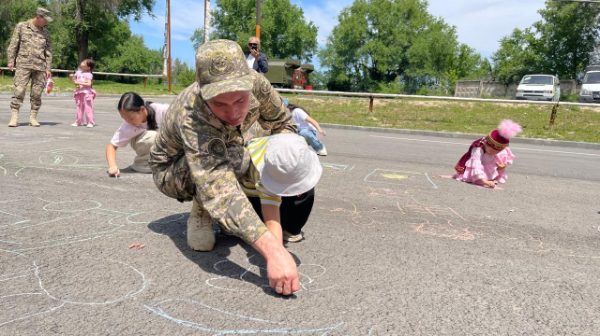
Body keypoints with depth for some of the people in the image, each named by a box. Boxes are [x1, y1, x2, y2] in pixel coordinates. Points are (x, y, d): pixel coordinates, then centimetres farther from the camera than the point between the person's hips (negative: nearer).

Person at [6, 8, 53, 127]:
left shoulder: (46, 32, 13)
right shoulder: (21, 26, 7)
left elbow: (48, 51, 13)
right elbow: (13, 44, 6)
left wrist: (48, 68, 6)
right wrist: (11, 60, -1)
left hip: (40, 67, 2)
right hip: (23, 65, -2)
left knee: (37, 93, 1)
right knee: (19, 90, -9)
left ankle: (33, 118, 8)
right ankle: (14, 117, -8)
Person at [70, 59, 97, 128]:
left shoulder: (88, 74, -7)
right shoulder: (78, 72, 11)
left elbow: (89, 84, -17)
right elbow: (74, 81, 21)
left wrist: (79, 83, -22)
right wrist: (71, 78, 0)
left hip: (87, 93, -7)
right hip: (79, 93, 7)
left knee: (88, 108, -6)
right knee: (79, 108, 11)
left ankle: (90, 122, -3)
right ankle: (79, 122, 19)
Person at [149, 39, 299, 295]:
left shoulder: (256, 83, -27)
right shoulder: (192, 114, -42)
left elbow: (282, 123, -5)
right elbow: (218, 188, -55)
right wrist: (272, 250, -63)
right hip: (172, 171, -5)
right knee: (235, 158, -36)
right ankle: (200, 214, -8)